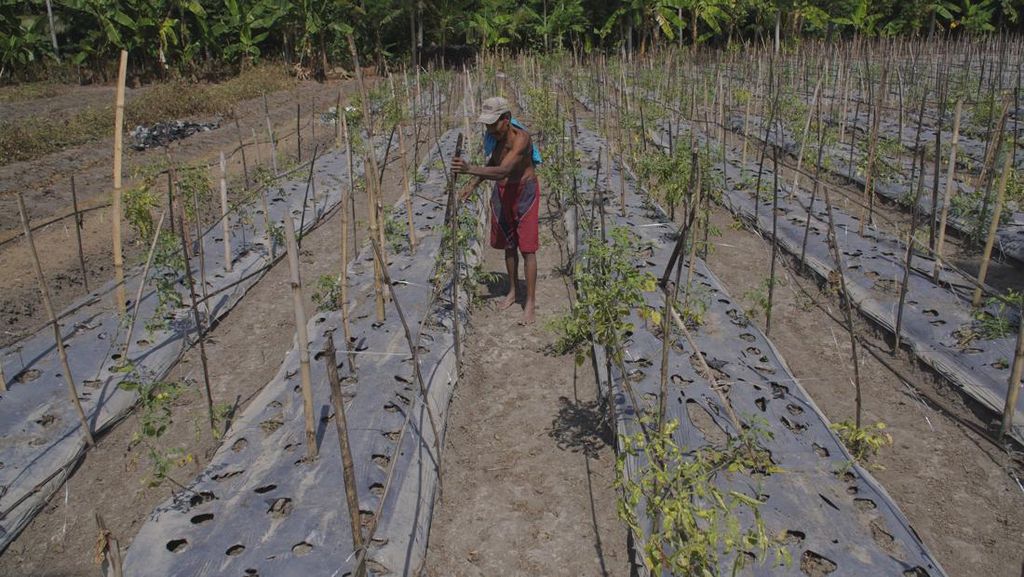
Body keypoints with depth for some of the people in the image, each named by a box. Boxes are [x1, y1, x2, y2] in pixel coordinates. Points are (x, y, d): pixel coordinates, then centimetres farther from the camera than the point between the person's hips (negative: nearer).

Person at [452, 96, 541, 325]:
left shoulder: (520, 138, -28)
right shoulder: (495, 136, -4)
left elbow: (502, 171, -40)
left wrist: (470, 169, -50)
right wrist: (474, 184, 3)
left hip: (524, 191, -7)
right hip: (502, 192, 7)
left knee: (527, 248, -5)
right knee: (508, 245, 16)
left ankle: (530, 302, 2)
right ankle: (513, 291, 32)